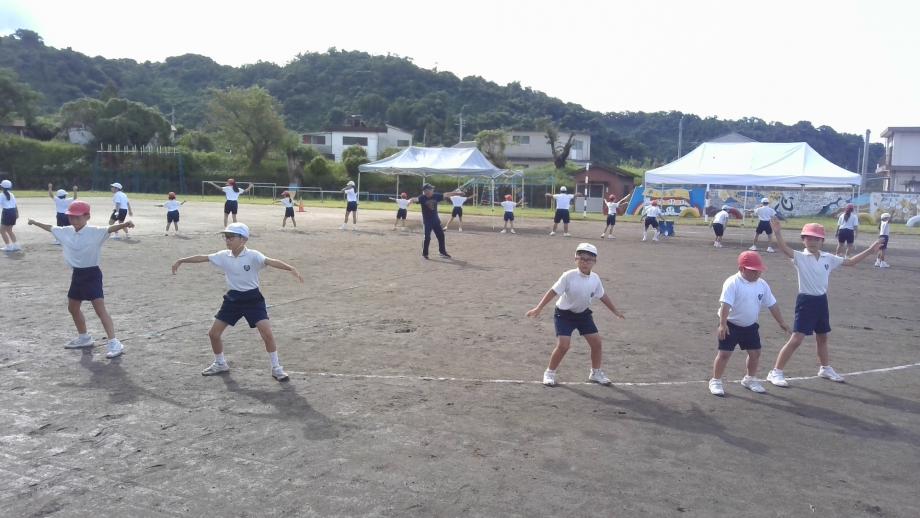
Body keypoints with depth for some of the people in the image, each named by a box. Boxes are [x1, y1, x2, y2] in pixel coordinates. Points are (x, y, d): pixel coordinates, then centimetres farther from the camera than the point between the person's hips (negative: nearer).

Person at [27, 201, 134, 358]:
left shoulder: (95, 232, -16)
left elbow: (110, 229, -34)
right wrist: (35, 222, 40)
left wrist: (124, 224, -54)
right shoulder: (66, 232, 6)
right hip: (77, 274, 8)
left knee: (100, 309, -15)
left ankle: (113, 343, -17)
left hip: (92, 274, -8)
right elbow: (50, 228, 25)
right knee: (73, 307, 20)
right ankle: (84, 337, 39)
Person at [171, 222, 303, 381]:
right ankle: (220, 364, 33)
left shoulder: (252, 256, -17)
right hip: (233, 298, 5)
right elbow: (202, 258, 9)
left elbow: (271, 262, -32)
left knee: (267, 333, -16)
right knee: (213, 333, 8)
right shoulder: (223, 256, -2)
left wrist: (291, 268, -47)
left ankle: (276, 368, 1)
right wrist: (181, 260, 17)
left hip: (252, 298, -5)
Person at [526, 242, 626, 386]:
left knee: (596, 342, 5)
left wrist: (615, 311, 18)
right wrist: (538, 308, -27)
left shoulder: (595, 279, -8)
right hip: (564, 314, -5)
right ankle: (549, 373, 6)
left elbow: (603, 296, 9)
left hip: (583, 314, 5)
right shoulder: (569, 276, -23)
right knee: (563, 345, -16)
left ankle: (596, 372, 27)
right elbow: (553, 292, -21)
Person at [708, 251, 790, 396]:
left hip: (750, 326, 6)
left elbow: (772, 305, 10)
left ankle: (750, 379, 34)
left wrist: (781, 322, 12)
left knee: (755, 353, 12)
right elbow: (725, 304, -28)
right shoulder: (732, 283, -20)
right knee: (724, 353, -5)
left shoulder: (762, 284, 0)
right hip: (731, 324, -6)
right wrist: (722, 324, -36)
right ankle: (715, 381, 9)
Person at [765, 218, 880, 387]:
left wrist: (869, 251, 11)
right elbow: (785, 249, -32)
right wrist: (778, 233, -49)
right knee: (796, 339, -10)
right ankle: (775, 372, -5)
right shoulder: (800, 257, -13)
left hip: (821, 300, 6)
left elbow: (850, 262, 15)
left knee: (822, 337, 22)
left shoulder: (828, 258, 5)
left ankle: (825, 368, 43)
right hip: (806, 301, -6)